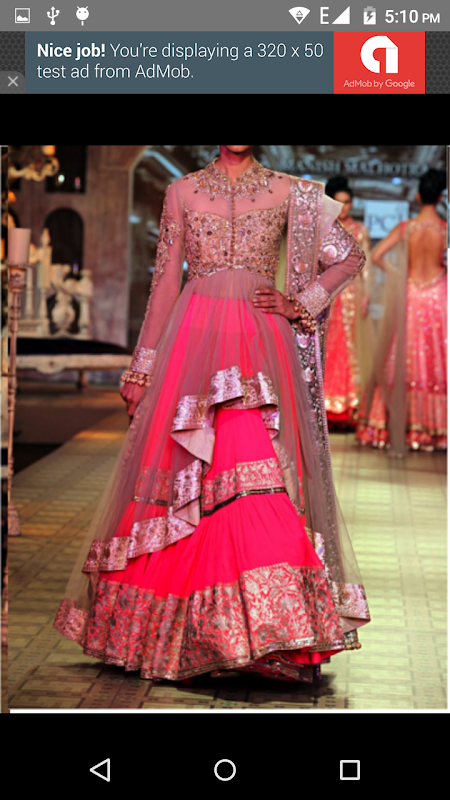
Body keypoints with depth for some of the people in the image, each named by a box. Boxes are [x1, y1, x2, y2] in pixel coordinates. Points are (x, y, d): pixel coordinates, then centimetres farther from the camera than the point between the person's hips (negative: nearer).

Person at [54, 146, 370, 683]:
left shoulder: (287, 192, 11)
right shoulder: (183, 192, 13)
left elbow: (350, 257, 15)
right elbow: (165, 282, 11)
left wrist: (302, 304, 2)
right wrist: (142, 368, 7)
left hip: (260, 343, -1)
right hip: (193, 340, 1)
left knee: (259, 472, -13)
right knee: (177, 472, -4)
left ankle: (267, 621, -11)